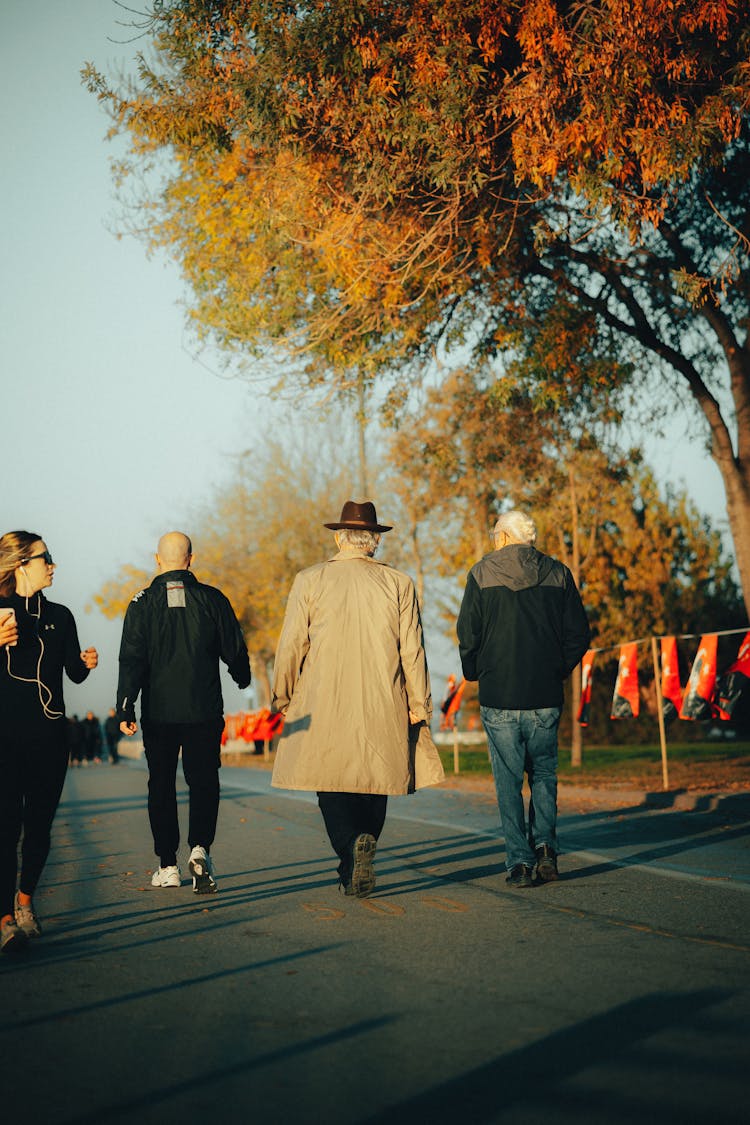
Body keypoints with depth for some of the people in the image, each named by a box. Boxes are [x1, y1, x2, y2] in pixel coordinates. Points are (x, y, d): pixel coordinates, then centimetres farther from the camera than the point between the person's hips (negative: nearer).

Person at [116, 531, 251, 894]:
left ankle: (167, 866, 12)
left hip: (159, 711, 0)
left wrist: (125, 709, -6)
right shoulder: (212, 599, -1)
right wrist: (243, 678, 25)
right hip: (204, 711, 0)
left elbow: (131, 660, -7)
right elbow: (234, 650, 4)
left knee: (162, 785, 10)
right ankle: (200, 848, -16)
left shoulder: (143, 603, -2)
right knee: (204, 781, 6)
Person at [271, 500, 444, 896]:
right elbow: (412, 651, 1)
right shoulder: (399, 584, 2)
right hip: (382, 708, 1)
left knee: (331, 786, 4)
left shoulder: (309, 580, 0)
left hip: (323, 707, -1)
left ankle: (350, 852, -14)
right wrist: (419, 707, 8)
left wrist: (282, 698, 11)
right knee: (374, 782, 14)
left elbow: (291, 645, 0)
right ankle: (366, 840, -4)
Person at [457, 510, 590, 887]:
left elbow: (467, 636, -4)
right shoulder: (557, 574, 3)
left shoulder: (482, 573, -2)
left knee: (508, 781, 6)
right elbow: (578, 634, 3)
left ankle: (519, 861, 4)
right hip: (545, 697, 2)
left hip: (498, 699, -2)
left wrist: (475, 673, 13)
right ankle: (545, 844, 2)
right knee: (543, 773, 17)